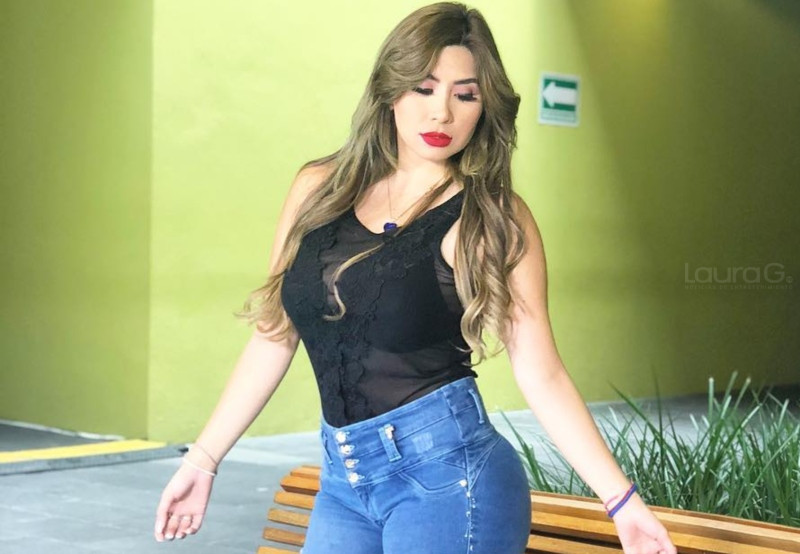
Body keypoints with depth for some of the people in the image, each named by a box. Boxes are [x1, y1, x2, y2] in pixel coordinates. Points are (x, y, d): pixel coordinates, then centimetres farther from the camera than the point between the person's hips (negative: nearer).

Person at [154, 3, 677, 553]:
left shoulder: (493, 218, -5)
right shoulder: (319, 189, 5)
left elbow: (541, 374, -7)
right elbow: (275, 335, 10)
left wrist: (623, 502, -12)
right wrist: (204, 458, 10)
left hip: (448, 470, -4)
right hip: (343, 480, 4)